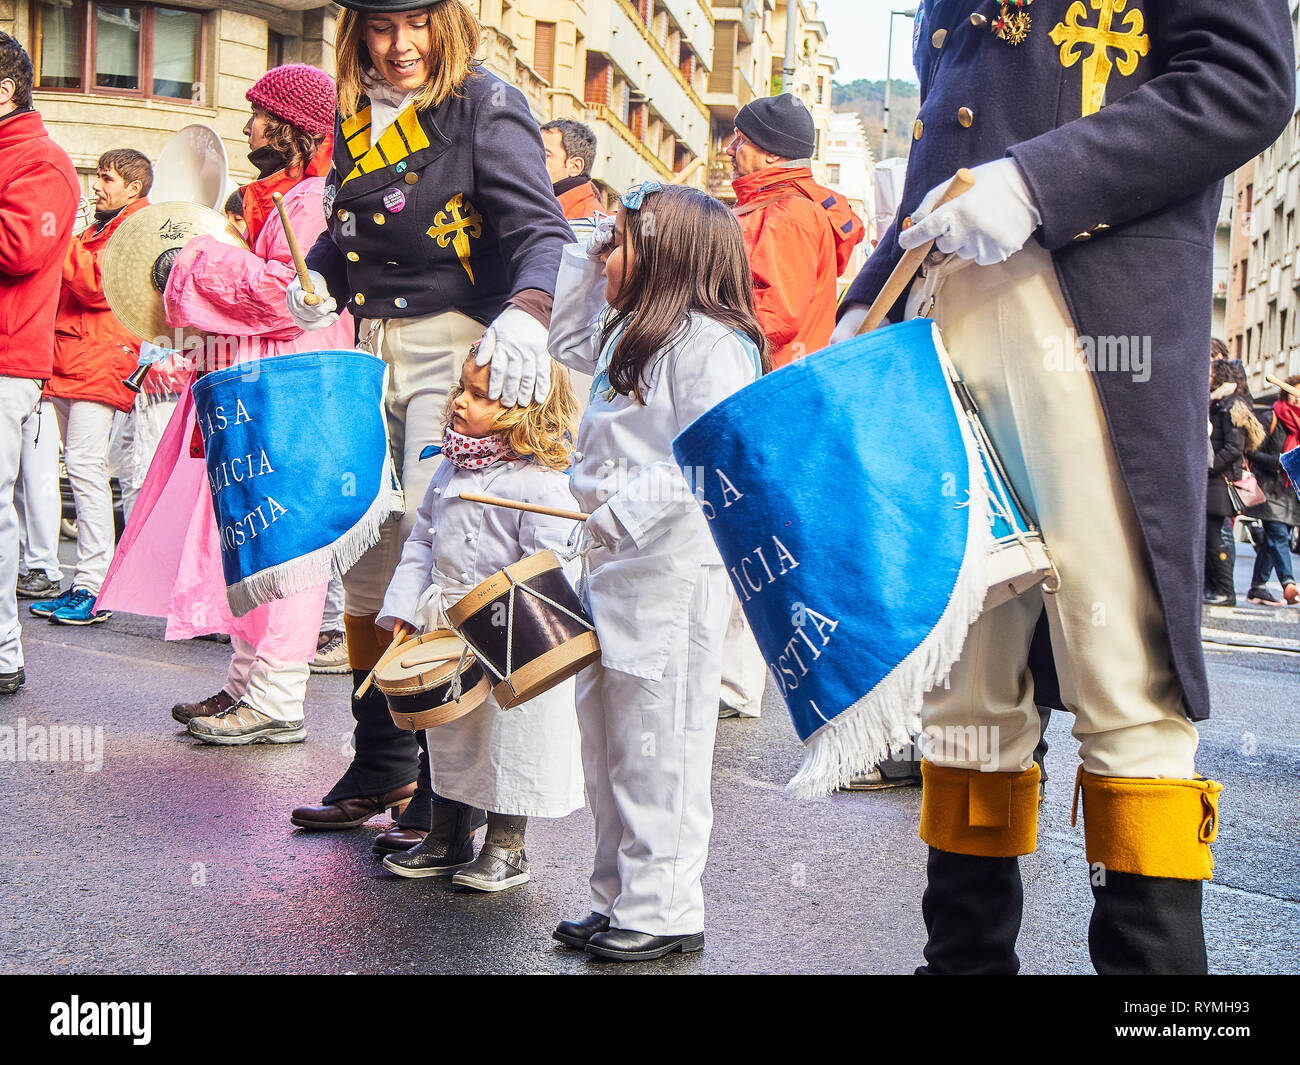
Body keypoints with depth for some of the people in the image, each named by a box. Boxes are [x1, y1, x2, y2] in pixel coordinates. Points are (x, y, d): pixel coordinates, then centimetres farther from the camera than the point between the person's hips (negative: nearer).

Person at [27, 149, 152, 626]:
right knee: (81, 467, 8)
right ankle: (83, 585, 12)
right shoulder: (100, 229, 25)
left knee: (84, 464, -15)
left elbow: (98, 285, -16)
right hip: (72, 362, 10)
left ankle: (93, 587, -14)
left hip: (100, 362, -10)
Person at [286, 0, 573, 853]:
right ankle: (381, 767, 24)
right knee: (361, 559, 9)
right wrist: (319, 279, 6)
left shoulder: (486, 105, -5)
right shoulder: (357, 116, 15)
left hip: (453, 346, -7)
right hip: (370, 351, 7)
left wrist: (525, 312, -36)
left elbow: (539, 230, -16)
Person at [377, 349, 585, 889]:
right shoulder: (452, 467, 8)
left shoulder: (540, 482, -16)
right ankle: (447, 841, 33)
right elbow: (421, 540, 13)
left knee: (508, 739, 3)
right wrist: (403, 609, 5)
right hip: (443, 626, 8)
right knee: (448, 736, 18)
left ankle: (506, 850, 20)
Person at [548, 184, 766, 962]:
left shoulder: (707, 341, -14)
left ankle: (664, 912, 10)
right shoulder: (634, 333, 17)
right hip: (621, 569, 10)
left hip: (675, 571, -10)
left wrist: (631, 507, -27)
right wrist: (580, 260, 23)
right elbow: (570, 343, 34)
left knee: (658, 747, -2)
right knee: (609, 743, 15)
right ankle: (621, 898, 27)